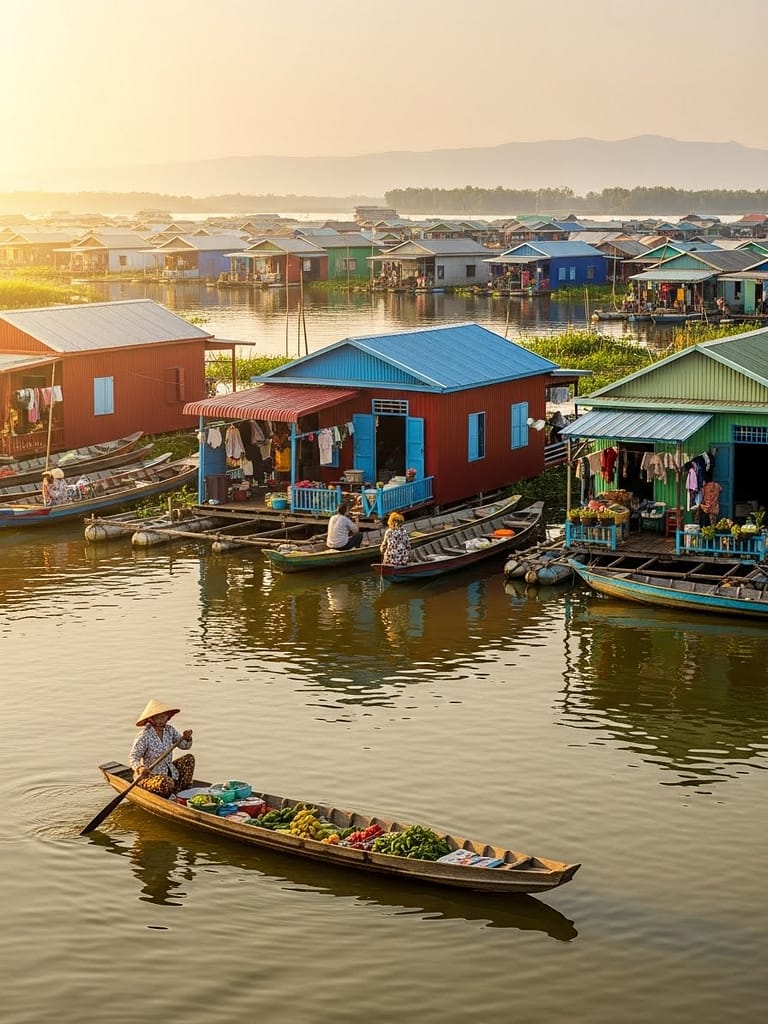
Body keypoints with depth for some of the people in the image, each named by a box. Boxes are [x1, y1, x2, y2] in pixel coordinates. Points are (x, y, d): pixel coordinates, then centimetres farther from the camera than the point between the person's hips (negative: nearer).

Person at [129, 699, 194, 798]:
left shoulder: (169, 730, 2)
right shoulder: (144, 736, -18)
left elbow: (184, 746, 9)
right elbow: (133, 758, -21)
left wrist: (186, 738, -14)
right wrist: (140, 768, -42)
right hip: (149, 775, -8)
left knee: (189, 758, 3)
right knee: (167, 783, -36)